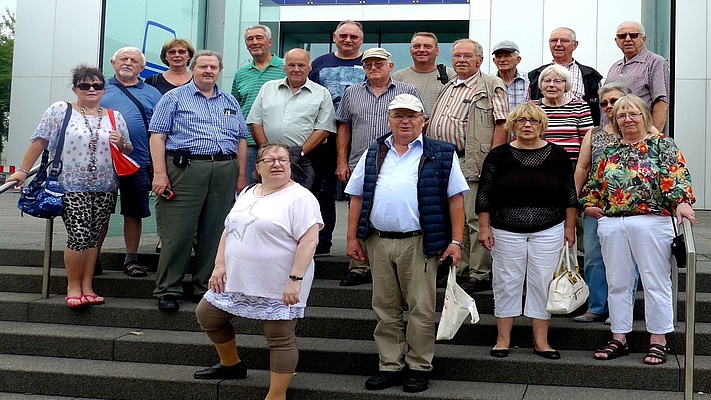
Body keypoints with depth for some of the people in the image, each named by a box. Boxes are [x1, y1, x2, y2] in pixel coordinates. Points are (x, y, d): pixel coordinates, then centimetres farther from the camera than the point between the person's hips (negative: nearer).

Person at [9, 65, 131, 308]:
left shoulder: (115, 117, 12)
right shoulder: (60, 110, 2)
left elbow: (128, 151, 17)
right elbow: (39, 141, 2)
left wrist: (121, 143, -4)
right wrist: (23, 170, -1)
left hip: (105, 189, 4)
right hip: (73, 188, -3)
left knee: (93, 237, 7)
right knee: (79, 236, -11)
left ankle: (87, 288, 14)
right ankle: (73, 287, 5)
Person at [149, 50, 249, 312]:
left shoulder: (229, 102, 20)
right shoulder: (174, 98, 7)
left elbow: (241, 140, 20)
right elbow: (157, 135, -1)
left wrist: (241, 176, 11)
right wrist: (160, 173, -11)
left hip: (225, 172, 4)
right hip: (186, 170, -4)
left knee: (215, 234, 6)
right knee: (178, 233, -5)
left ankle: (206, 288, 16)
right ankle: (168, 290, 3)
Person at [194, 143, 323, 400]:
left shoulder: (300, 198, -12)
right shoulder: (247, 194, 12)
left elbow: (309, 241, -19)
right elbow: (228, 230, 15)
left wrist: (295, 280, -24)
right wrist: (220, 265, 5)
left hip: (279, 287, -8)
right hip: (238, 280, 8)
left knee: (280, 339, -1)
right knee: (207, 314, 17)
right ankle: (231, 364, 35)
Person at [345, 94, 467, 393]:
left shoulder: (442, 155, 2)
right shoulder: (373, 154, 12)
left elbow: (455, 199, 0)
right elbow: (357, 197, 12)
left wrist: (455, 241, -6)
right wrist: (352, 238, 6)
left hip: (419, 243, -3)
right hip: (379, 242, 4)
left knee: (421, 308, 1)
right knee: (385, 308, 10)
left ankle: (419, 368, 15)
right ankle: (390, 366, 20)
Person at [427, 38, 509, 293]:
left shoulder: (491, 86, -2)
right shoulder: (448, 88, 22)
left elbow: (502, 124, -10)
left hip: (473, 164, -8)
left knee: (476, 219, -6)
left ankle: (480, 274, 0)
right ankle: (460, 270, 21)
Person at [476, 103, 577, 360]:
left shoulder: (557, 155, 3)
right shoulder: (498, 156, 0)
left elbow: (569, 196, 6)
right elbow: (484, 196, 2)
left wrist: (570, 228, 3)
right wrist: (484, 228, -3)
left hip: (549, 232, 1)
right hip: (506, 232, 0)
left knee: (543, 283, 4)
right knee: (506, 283, 4)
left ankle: (541, 341, 14)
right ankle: (503, 339, 15)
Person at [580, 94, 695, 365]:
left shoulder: (662, 144, 2)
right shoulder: (609, 151, 16)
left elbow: (676, 175, -12)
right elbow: (595, 183, 23)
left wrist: (681, 201, -26)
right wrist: (589, 203, 7)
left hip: (652, 223, -5)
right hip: (612, 224, 5)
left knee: (655, 282, 1)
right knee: (617, 283, 9)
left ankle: (658, 340, 10)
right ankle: (619, 339, 18)